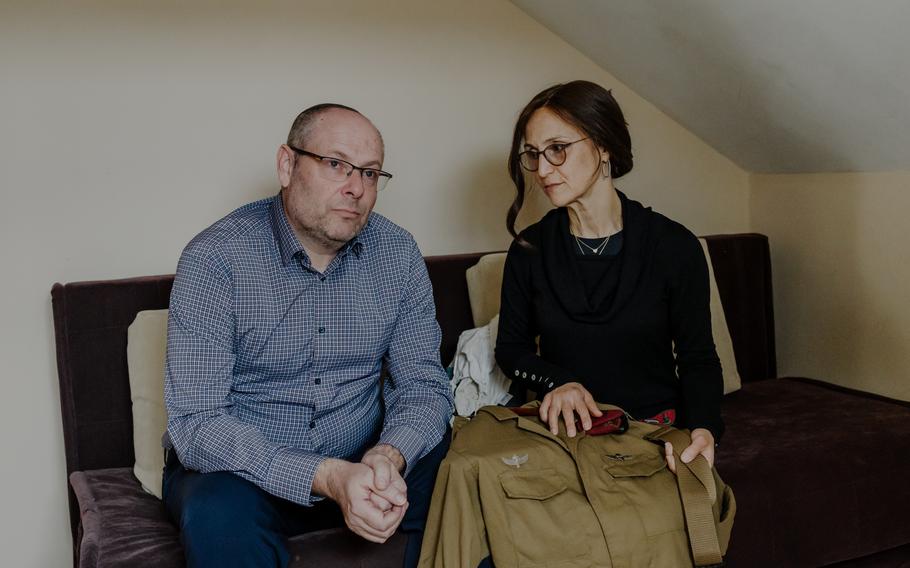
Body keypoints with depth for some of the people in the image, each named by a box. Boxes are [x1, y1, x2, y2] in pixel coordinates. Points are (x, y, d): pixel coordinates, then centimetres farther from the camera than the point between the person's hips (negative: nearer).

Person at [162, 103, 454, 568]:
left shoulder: (397, 253, -2)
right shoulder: (215, 258, -16)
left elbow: (423, 384, -3)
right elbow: (195, 423, -21)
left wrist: (389, 457, -26)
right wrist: (325, 477, -34)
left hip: (361, 461, 4)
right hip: (248, 470, -4)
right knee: (220, 514, -36)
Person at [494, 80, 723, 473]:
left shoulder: (674, 246, -5)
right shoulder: (530, 249, 1)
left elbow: (698, 357, 1)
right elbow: (511, 347, 10)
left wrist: (703, 428, -18)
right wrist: (556, 381, -11)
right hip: (561, 429, 2)